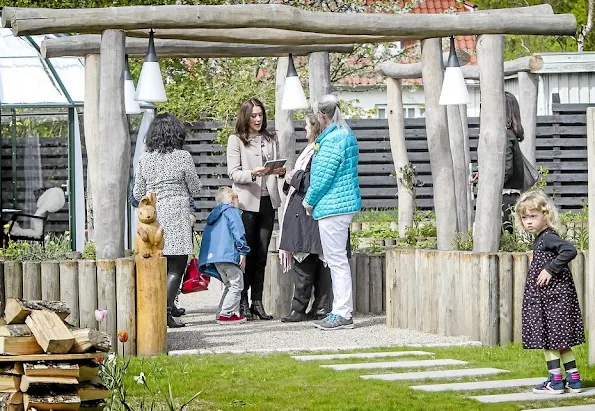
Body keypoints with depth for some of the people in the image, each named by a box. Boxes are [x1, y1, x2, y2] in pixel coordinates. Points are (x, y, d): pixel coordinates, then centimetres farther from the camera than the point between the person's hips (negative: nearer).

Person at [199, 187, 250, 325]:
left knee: (229, 285, 18)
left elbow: (206, 237, 27)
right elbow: (238, 231, -11)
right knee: (236, 285, -5)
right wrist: (243, 251, -10)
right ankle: (226, 314, -12)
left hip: (213, 256, 8)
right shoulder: (232, 211, 2)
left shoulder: (213, 215, 26)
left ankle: (222, 313, 15)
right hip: (229, 254, -8)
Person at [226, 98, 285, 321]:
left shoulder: (271, 139, 15)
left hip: (267, 200, 4)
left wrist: (280, 171, -3)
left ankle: (257, 302, 7)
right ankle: (243, 302, 2)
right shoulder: (236, 140, 1)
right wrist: (252, 174, -23)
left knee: (261, 254, 4)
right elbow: (233, 173, -6)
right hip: (246, 202, -4)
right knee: (246, 254, -2)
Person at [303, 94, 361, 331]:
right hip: (346, 203, 10)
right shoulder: (347, 135, 14)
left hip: (332, 205, -10)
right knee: (337, 260, 15)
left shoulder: (332, 140, -17)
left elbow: (323, 175, -18)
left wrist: (309, 201, -3)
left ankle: (342, 314, -6)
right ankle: (342, 311, 19)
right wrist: (313, 200, 20)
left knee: (337, 260, -7)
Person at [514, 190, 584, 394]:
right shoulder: (541, 239, 14)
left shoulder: (548, 238, -15)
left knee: (549, 338, -3)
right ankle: (574, 379, 16)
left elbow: (570, 250, -30)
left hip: (552, 295, -10)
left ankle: (555, 381, 2)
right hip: (547, 296, 10)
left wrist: (550, 269, -26)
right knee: (559, 340, 13)